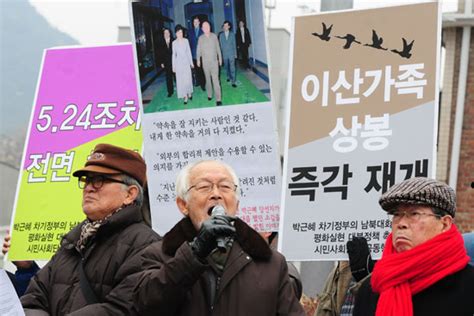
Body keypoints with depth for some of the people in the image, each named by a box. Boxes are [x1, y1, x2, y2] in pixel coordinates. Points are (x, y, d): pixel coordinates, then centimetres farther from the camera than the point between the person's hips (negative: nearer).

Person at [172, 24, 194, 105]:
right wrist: (173, 66, 2)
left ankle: (189, 93, 24)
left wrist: (191, 62, 6)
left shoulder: (186, 41, 0)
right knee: (181, 80, -1)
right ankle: (185, 96, 3)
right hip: (178, 62, -1)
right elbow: (174, 54, 2)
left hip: (186, 62, 1)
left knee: (188, 78, 3)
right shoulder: (174, 43, -2)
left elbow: (189, 52, 6)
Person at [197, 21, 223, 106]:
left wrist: (220, 58, 11)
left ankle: (218, 99, -11)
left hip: (214, 61, -1)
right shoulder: (201, 38, -1)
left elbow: (218, 48, 7)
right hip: (205, 62, 1)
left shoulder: (214, 36, -1)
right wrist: (198, 60, 4)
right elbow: (198, 50, 6)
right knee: (208, 79, 11)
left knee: (215, 79, -8)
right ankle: (209, 94, 26)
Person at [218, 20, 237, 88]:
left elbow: (234, 44, 5)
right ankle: (229, 77, 35)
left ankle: (233, 81, -10)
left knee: (232, 68, -8)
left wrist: (235, 53, 4)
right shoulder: (221, 35, 2)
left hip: (231, 54, -2)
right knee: (226, 67, 13)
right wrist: (220, 54, 3)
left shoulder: (232, 34, 2)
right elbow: (220, 45, 4)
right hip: (224, 54, 2)